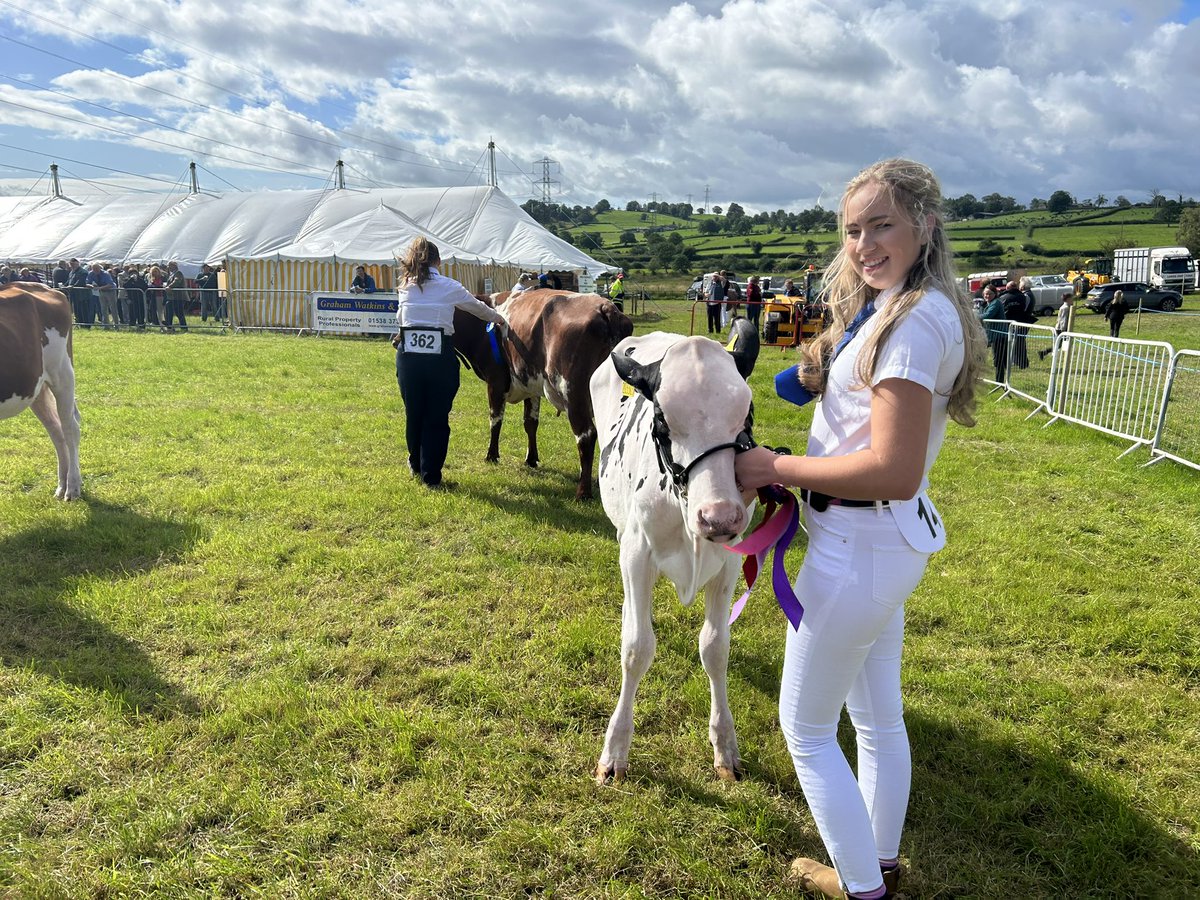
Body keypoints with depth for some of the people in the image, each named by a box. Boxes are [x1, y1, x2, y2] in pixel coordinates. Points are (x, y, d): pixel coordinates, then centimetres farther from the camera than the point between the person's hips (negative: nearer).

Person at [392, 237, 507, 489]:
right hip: (440, 357, -3)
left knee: (413, 414, 17)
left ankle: (416, 465, 36)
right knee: (437, 418, 5)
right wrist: (499, 319, 34)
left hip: (408, 356, 3)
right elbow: (479, 308, 15)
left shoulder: (406, 288, 8)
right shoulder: (449, 287, 1)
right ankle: (431, 476, 7)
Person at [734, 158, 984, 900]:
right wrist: (824, 370, 3)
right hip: (887, 540, 10)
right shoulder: (885, 309, 10)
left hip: (861, 546, -10)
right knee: (879, 716, 24)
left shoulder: (915, 320, -22)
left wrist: (775, 467, -21)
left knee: (805, 727, 8)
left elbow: (893, 472, -28)